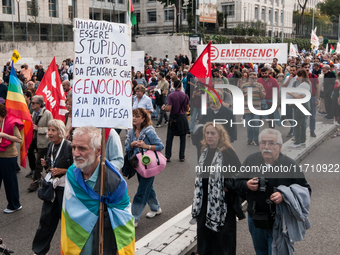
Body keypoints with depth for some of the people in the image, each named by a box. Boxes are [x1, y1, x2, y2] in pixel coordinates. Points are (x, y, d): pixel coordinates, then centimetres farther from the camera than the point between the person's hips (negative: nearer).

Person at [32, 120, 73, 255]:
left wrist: (62, 171, -21)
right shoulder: (51, 145, 7)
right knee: (46, 217, 12)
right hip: (51, 185, 7)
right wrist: (46, 164, 1)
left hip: (65, 187, -6)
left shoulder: (69, 146, -16)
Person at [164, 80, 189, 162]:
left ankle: (167, 157, 11)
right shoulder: (185, 96, -3)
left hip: (173, 118, -1)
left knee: (169, 138, 8)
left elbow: (169, 108, -15)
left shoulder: (171, 96, -10)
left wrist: (163, 107, 5)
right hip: (183, 118, 2)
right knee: (182, 138, 10)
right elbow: (187, 109, 3)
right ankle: (182, 157, 14)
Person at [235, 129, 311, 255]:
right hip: (255, 220, 4)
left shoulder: (290, 165, -13)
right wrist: (247, 185, -18)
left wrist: (284, 196, -27)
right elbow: (238, 182, 4)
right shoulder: (250, 160, -3)